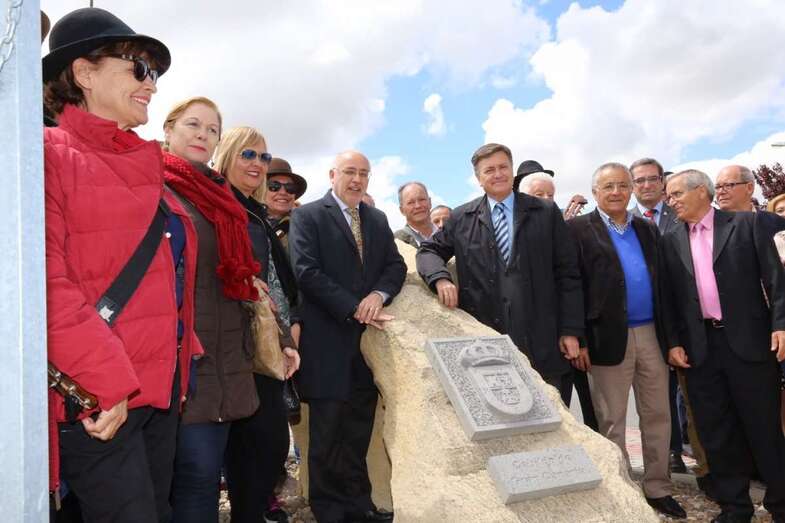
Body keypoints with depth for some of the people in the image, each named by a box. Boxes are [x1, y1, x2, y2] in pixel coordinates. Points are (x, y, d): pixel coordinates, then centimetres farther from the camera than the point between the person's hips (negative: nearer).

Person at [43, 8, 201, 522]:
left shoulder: (144, 166, 16)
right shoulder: (51, 154, -7)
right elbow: (48, 282, -18)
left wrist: (180, 360, 12)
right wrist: (105, 381, -20)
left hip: (160, 386, 8)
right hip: (97, 396, -8)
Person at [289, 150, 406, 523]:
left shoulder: (378, 220, 15)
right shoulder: (308, 216, -3)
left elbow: (396, 266, 9)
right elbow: (306, 272, -13)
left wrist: (378, 295, -12)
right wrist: (353, 309, -17)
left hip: (369, 337, 5)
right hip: (328, 339, -5)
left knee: (359, 432, 13)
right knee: (326, 432, 5)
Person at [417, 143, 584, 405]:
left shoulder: (546, 213, 6)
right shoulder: (461, 218, 8)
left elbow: (567, 273, 4)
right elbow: (428, 251, 14)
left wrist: (570, 331, -1)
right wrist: (441, 278, -9)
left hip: (542, 339, 0)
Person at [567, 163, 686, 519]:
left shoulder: (648, 229, 13)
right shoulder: (578, 229, -3)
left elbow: (661, 283, 13)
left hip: (652, 334, 5)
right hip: (609, 337, -5)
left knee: (658, 416, 12)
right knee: (612, 421, 6)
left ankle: (658, 489, 26)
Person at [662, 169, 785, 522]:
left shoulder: (749, 224, 3)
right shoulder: (670, 242, 9)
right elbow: (669, 297, 9)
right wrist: (673, 342, 1)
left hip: (749, 340, -3)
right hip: (698, 347, 3)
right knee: (715, 431, 8)